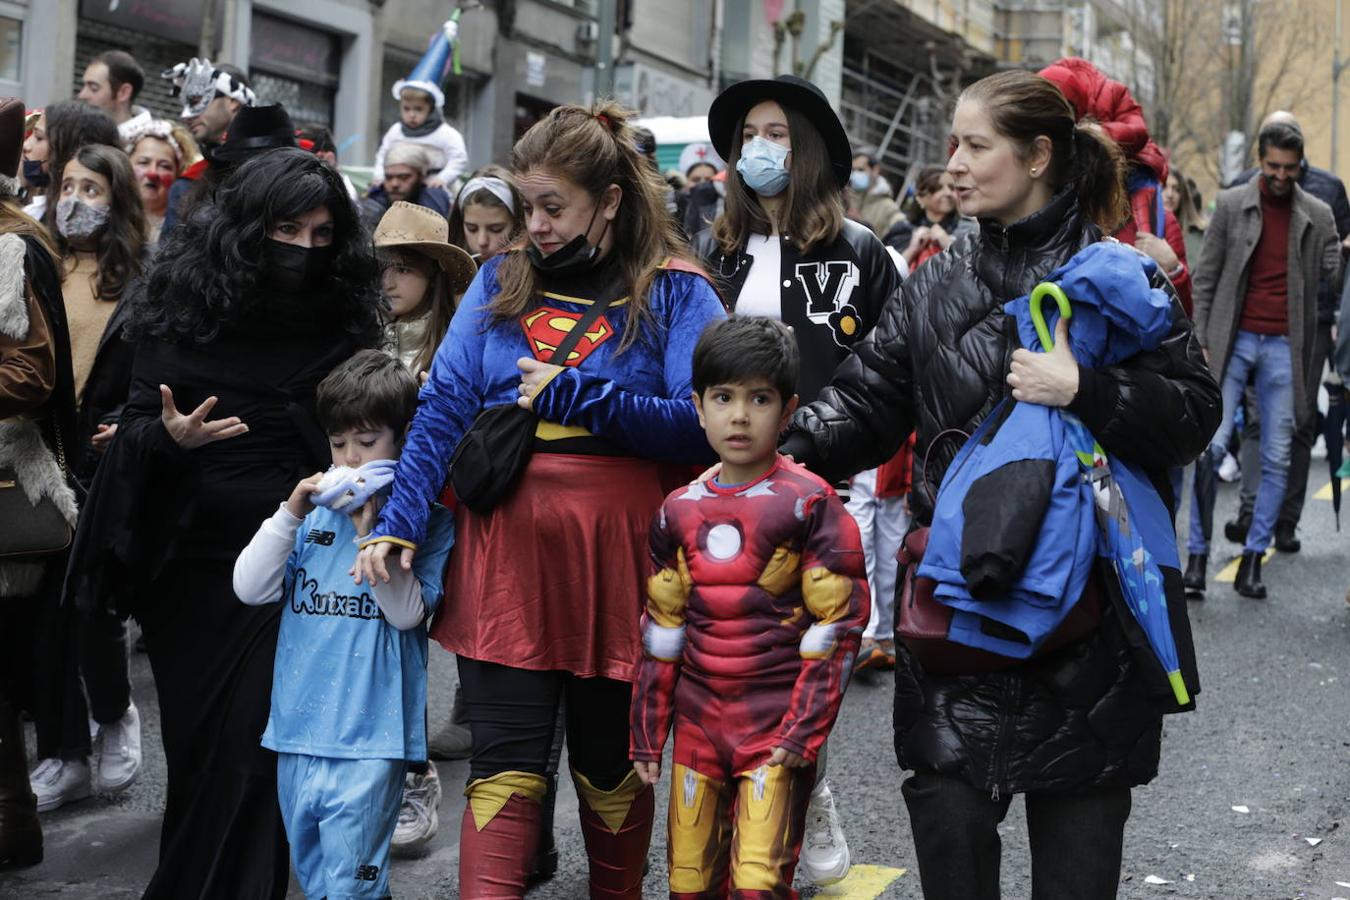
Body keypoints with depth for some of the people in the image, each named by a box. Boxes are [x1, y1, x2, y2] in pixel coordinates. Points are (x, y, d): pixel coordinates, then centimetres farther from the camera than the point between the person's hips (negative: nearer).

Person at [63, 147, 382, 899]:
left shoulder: (345, 322, -1)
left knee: (253, 748, -5)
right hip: (189, 563, 1)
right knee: (195, 743, 12)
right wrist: (170, 436, -21)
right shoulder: (189, 308, -2)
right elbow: (135, 428, 0)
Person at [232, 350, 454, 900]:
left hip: (369, 735, -5)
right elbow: (251, 588, 1)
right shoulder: (312, 507, 8)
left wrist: (370, 533, -19)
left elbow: (407, 612, -12)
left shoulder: (425, 517, -2)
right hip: (298, 727, 5)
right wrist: (291, 512, -9)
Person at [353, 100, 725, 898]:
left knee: (611, 759, 13)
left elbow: (700, 422, -14)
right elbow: (443, 407, 1)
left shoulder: (675, 292, -1)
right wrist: (401, 521, -10)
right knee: (506, 760, 0)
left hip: (617, 553, -1)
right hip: (505, 551, 2)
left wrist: (574, 395, -15)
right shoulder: (501, 281, 8)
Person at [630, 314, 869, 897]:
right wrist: (647, 733, 12)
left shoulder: (809, 504, -6)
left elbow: (836, 626, -8)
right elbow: (661, 631, 13)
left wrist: (803, 729, -12)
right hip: (697, 727, 5)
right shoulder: (679, 512, 7)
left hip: (776, 730, -4)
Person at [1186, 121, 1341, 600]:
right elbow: (1206, 278, 4)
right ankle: (1198, 556, -1)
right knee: (1211, 447, -9)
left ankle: (1253, 559, 11)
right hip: (1233, 341, -1)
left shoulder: (1317, 215, 7)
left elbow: (1333, 274, 4)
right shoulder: (1230, 204, 4)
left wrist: (1344, 255, -17)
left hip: (1284, 347, 2)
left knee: (1277, 459, 2)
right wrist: (1200, 341, -2)